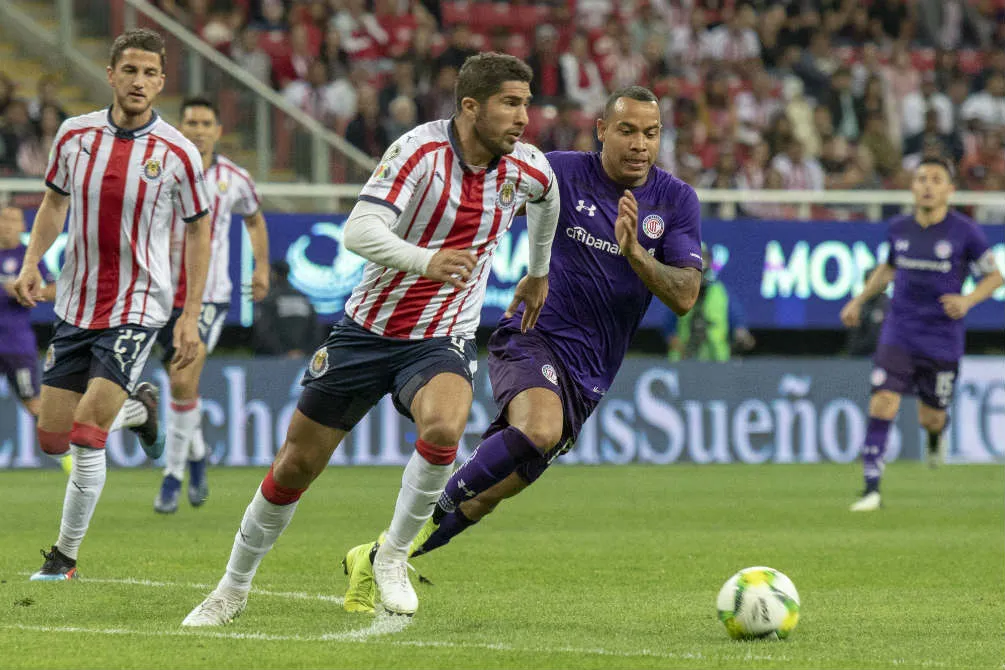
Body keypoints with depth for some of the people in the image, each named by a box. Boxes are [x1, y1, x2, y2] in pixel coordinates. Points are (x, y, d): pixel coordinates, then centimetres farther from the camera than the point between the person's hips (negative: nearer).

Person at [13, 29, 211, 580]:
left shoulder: (177, 153, -9)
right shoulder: (75, 135, -1)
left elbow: (199, 230, 1)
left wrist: (191, 316, -3)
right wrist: (32, 262, -1)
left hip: (136, 308, -4)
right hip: (75, 303, 4)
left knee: (87, 434, -15)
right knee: (51, 437, 4)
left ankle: (65, 555, -2)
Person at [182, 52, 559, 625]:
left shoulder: (528, 169, -5)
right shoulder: (421, 151, -18)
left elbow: (547, 199, 23)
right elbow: (359, 232, -29)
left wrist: (539, 272, 34)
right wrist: (426, 260, -45)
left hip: (442, 340, 1)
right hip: (369, 329, -1)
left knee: (444, 427, -33)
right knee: (296, 465, 6)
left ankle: (393, 557, -10)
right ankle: (234, 588, 27)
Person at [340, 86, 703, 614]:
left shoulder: (677, 202, 1)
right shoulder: (563, 173, -5)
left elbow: (684, 296, -7)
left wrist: (634, 252, -22)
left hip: (587, 373, 3)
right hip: (533, 335, -3)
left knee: (486, 496, 2)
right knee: (540, 429, -37)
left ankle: (375, 560, 20)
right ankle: (438, 508, -15)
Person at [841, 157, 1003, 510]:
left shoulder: (966, 232, -8)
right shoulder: (899, 228, 3)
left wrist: (967, 300, -17)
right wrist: (859, 300, 17)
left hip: (943, 340, -2)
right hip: (899, 333, 2)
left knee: (930, 419, 7)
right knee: (883, 404, -16)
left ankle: (936, 431, 48)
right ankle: (871, 488, -14)